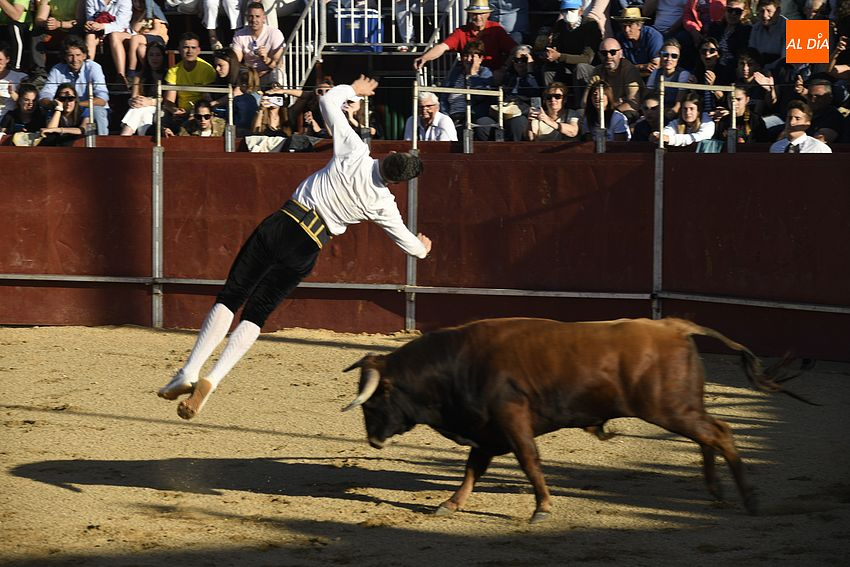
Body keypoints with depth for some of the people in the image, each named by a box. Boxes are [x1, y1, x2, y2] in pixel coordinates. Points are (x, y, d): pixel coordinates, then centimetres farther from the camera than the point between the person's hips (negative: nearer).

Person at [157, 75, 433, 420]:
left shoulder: (355, 153, -4)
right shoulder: (383, 205, 0)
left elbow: (329, 101, 8)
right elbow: (409, 243, 18)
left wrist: (353, 89, 29)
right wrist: (423, 248, 42)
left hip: (281, 224, 0)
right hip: (306, 250, 0)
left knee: (229, 298, 2)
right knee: (256, 314, 8)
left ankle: (190, 372, -10)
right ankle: (212, 380, -10)